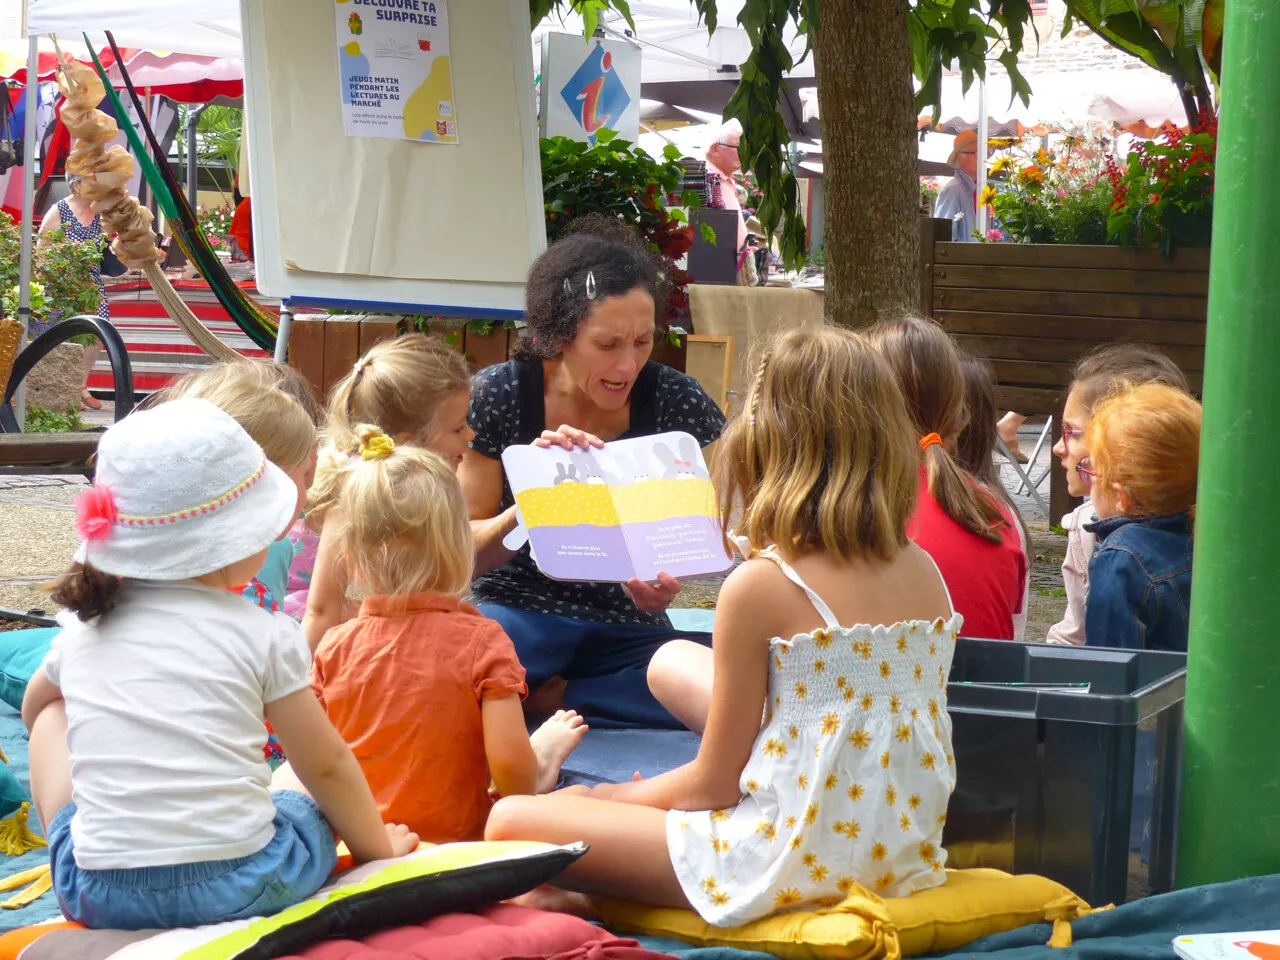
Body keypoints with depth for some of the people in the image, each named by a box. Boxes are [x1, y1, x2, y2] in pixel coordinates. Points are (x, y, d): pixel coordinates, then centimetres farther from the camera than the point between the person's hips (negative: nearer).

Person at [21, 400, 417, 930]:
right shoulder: (264, 634, -4)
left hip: (96, 897, 2)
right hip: (242, 888, -2)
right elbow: (325, 764, 4)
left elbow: (33, 706, 29)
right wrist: (377, 846, 20)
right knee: (309, 771, 24)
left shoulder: (81, 628, 7)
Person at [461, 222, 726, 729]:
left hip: (628, 627, 3)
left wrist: (664, 585, -21)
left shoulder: (680, 404, -5)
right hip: (516, 612, -2)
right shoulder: (498, 396, -7)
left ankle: (546, 697, -13)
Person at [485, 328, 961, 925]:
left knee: (512, 820, 0)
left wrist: (612, 795, 11)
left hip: (798, 863, -7)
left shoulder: (760, 586, -14)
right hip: (904, 850, 7)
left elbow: (714, 784, -9)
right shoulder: (924, 572, 3)